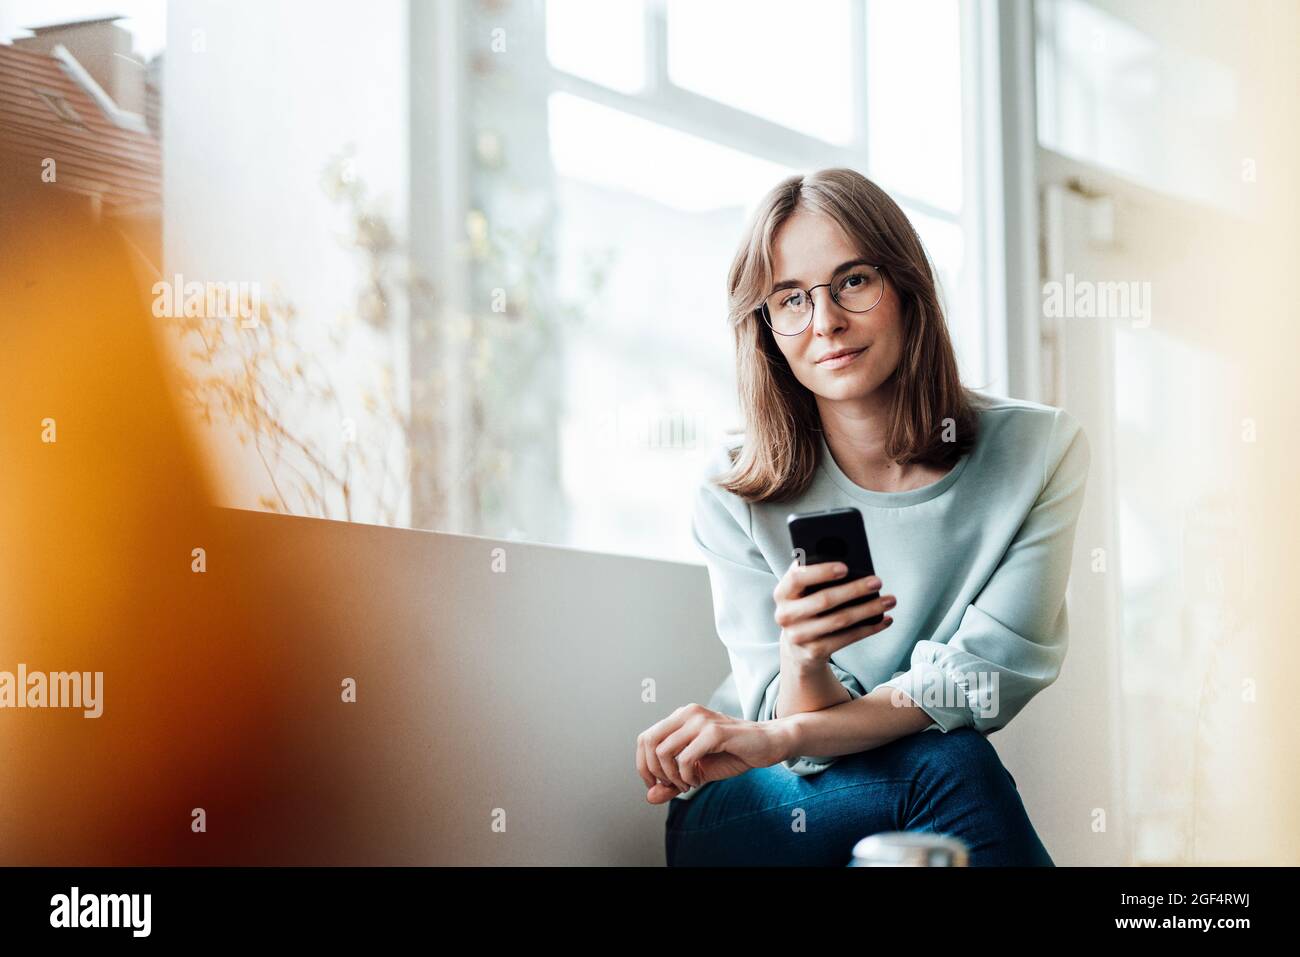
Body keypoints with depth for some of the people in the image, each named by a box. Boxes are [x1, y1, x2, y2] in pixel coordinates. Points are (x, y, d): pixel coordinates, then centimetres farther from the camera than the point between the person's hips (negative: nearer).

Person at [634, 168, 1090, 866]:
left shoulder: (1040, 451, -8)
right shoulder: (735, 492, -9)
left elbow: (982, 682, -13)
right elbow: (793, 720, -10)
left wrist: (777, 740, -24)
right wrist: (802, 658, -34)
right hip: (748, 823, -2)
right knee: (946, 767, -33)